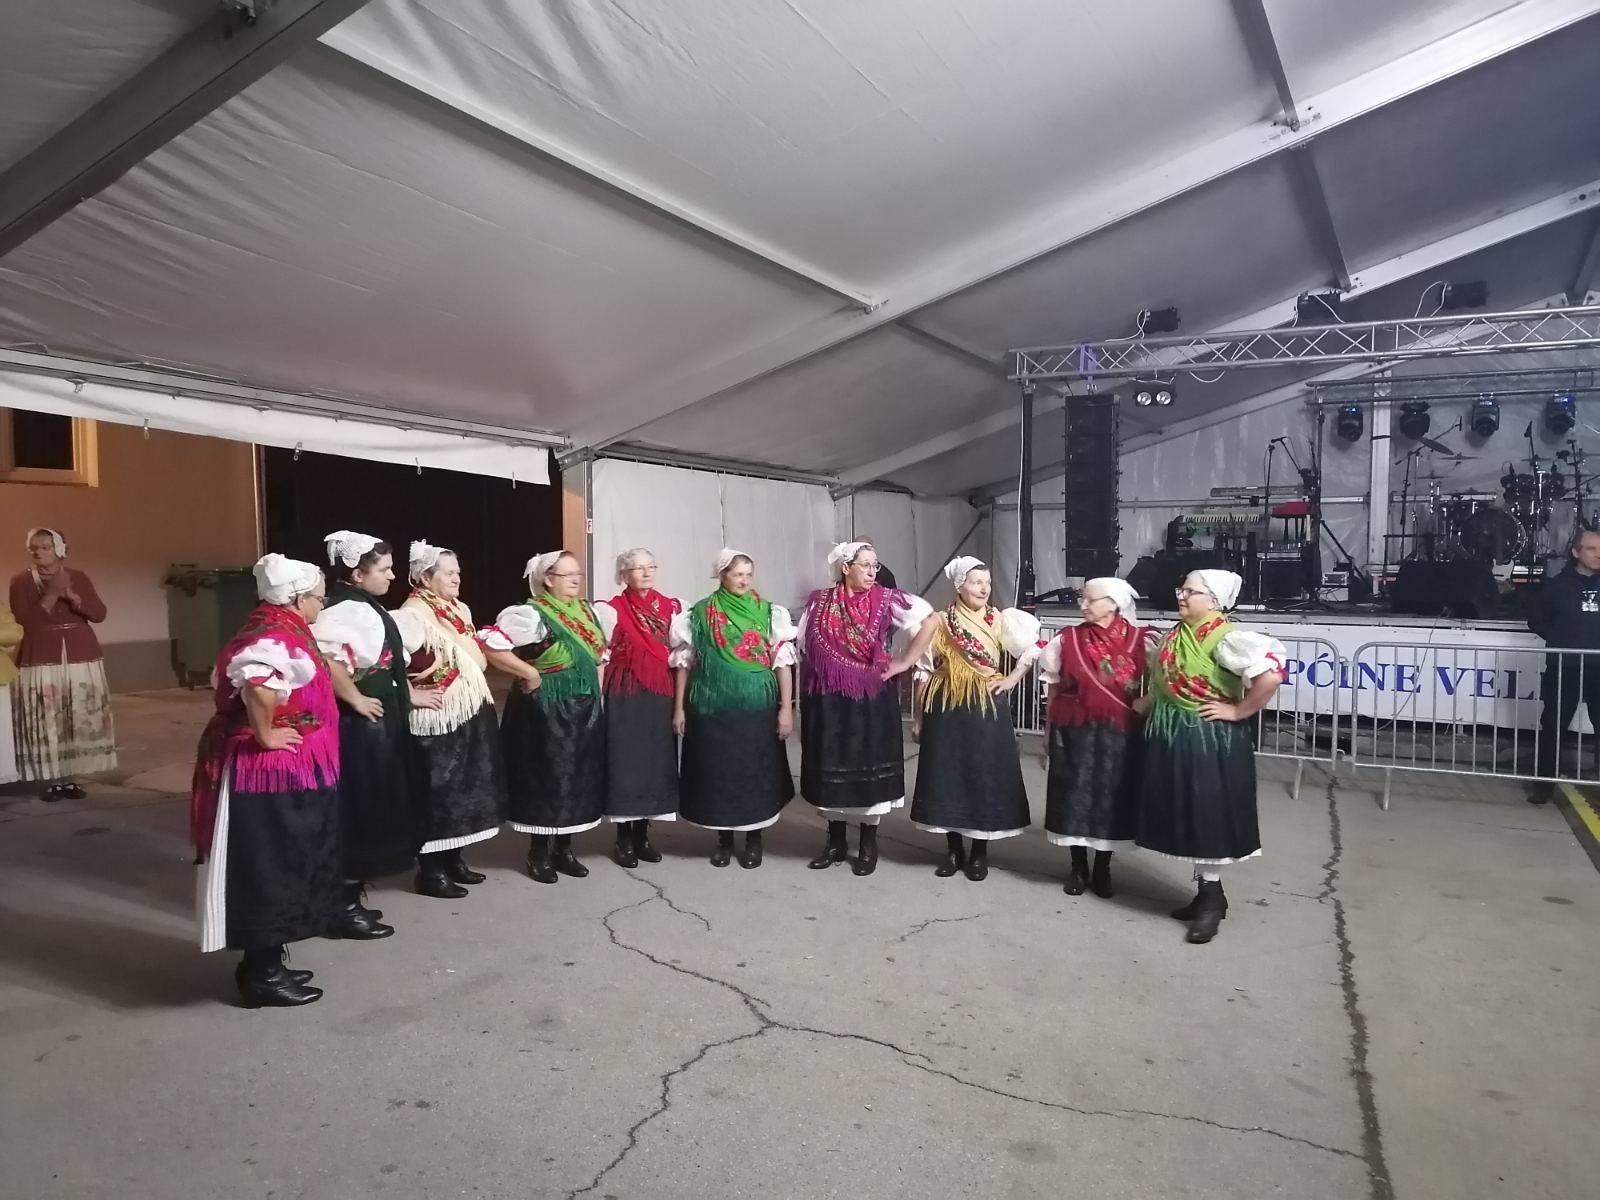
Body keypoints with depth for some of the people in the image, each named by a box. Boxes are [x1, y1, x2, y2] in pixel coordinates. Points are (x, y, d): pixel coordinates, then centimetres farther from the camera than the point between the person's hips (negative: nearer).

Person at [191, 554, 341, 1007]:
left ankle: (264, 964, 29)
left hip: (282, 771, 10)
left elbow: (227, 681, 20)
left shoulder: (275, 633, 11)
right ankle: (263, 976, 12)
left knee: (277, 868, 18)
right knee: (270, 871, 0)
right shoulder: (278, 639, -21)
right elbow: (257, 687, -41)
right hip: (272, 773, -10)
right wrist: (266, 736, -27)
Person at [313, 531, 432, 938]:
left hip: (376, 723, 10)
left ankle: (351, 897, 27)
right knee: (356, 812, -1)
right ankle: (345, 909, 10)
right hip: (358, 725, -10)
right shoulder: (347, 610, -19)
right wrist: (356, 700, -25)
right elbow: (326, 658, -36)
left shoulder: (364, 607, 12)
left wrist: (409, 695, 19)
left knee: (368, 812, 16)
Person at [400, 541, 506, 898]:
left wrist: (477, 696, 13)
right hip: (436, 719, -8)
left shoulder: (461, 610, 13)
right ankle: (429, 869, 7)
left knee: (464, 785, 13)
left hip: (471, 713, 8)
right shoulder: (412, 614, -13)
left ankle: (453, 858, 25)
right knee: (436, 789, -2)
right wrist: (414, 696, -17)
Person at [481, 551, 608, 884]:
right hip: (546, 710, -7)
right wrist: (530, 673, -19)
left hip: (585, 709, 7)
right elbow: (490, 645, -24)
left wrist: (597, 693, 10)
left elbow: (599, 656, 21)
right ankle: (539, 853, 15)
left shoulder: (586, 611, 9)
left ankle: (564, 848, 23)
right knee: (545, 778, 1)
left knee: (579, 778, 10)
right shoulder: (530, 613, -14)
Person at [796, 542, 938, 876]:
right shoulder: (819, 601, 2)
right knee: (830, 768, 9)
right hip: (827, 701, 2)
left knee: (869, 768, 4)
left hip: (871, 699, -2)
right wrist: (819, 674, 3)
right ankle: (835, 841, 25)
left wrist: (905, 662, -6)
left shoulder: (886, 600, -4)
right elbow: (802, 647, 11)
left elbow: (931, 620, -5)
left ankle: (868, 845, 19)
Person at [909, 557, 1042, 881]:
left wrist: (1012, 679, -3)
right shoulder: (940, 623, 1)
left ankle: (980, 851, 18)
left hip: (987, 709, 0)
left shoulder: (1000, 621, 0)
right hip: (946, 709, 1)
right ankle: (954, 849, 20)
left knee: (985, 775, 3)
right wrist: (919, 716, 2)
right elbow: (924, 672, 3)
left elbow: (1033, 650, 4)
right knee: (947, 775, 5)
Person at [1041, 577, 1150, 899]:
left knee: (1111, 798, 7)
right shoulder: (1067, 639, -2)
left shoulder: (1139, 642, -5)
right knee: (1074, 797, 5)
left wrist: (1144, 720, -4)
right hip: (1075, 732, 0)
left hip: (1118, 734, 0)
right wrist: (1051, 731, 4)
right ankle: (1078, 869, 21)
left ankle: (1102, 871, 23)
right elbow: (1054, 689, 4)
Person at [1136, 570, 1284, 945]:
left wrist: (1239, 710, -22)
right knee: (1188, 817, 14)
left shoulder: (1223, 637, -18)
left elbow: (1271, 672, -30)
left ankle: (1212, 898, 13)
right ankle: (1207, 892, 27)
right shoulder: (1177, 634, 8)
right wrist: (1148, 701, 9)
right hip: (1173, 737, 9)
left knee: (1208, 816, 0)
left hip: (1209, 740, -9)